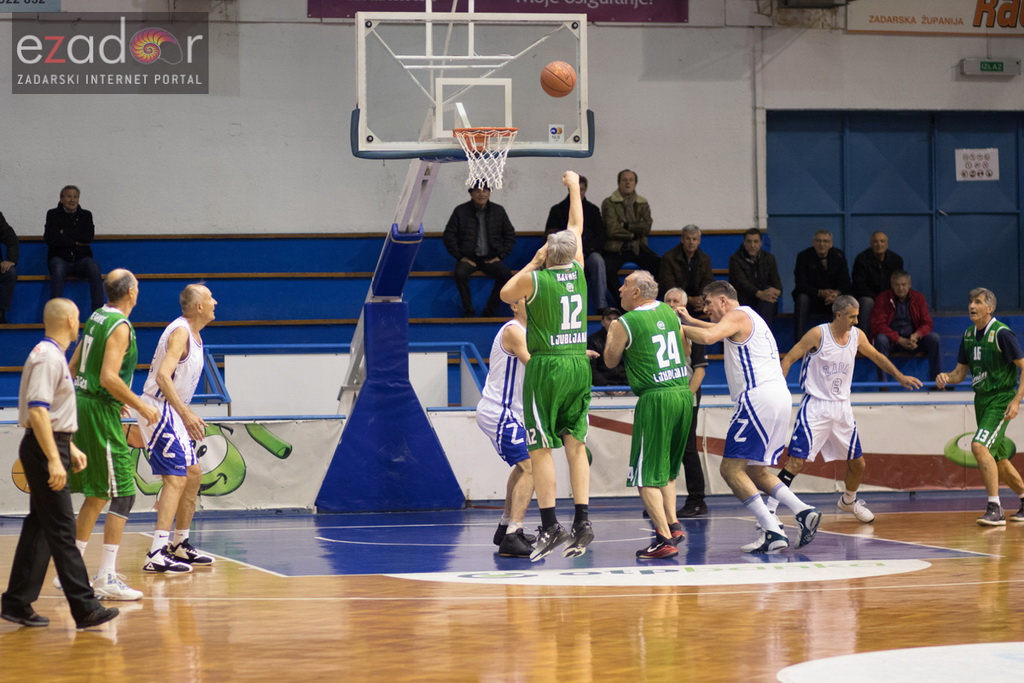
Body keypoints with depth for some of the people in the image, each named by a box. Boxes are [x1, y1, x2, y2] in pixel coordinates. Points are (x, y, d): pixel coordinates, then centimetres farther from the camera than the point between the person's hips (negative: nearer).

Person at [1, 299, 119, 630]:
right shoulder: (47, 357, -16)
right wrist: (54, 459, -28)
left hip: (51, 446, 10)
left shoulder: (53, 355, 17)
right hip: (44, 449, -10)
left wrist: (70, 448, 29)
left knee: (39, 528, 11)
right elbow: (37, 411, -24)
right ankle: (84, 608, -11)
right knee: (61, 530, -10)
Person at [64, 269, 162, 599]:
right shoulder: (120, 327, -15)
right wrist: (140, 405, -14)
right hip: (101, 411, -9)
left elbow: (74, 367, 19)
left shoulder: (96, 318, 12)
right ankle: (107, 580, -10)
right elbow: (109, 377, -25)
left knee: (96, 495, 18)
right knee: (123, 494, -6)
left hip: (83, 407, 9)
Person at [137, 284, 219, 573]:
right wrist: (186, 413, -31)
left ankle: (179, 545, 26)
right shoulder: (180, 332, -16)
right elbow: (163, 376, -27)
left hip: (173, 414, 11)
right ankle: (156, 555, -23)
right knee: (176, 478, -16)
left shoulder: (193, 334, 15)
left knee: (193, 473, 17)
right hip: (158, 410, -11)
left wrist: (187, 415, 22)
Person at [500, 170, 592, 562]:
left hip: (547, 367, -5)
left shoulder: (535, 280, -9)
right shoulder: (578, 272, 4)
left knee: (540, 449, -2)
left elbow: (505, 294, 13)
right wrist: (574, 189, 33)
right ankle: (582, 521, 2)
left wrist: (534, 262, 16)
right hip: (579, 365, 5)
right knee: (575, 445, 8)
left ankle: (550, 527, -7)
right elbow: (577, 228, 20)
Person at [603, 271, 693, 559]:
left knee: (647, 476, -1)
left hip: (656, 399, -7)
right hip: (684, 393, 7)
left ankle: (665, 539, -9)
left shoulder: (625, 324, -8)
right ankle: (672, 523, 15)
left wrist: (611, 332, 20)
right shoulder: (670, 312, 10)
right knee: (667, 469, 23)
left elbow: (611, 360, 6)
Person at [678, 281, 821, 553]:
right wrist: (690, 321, 40)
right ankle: (804, 512, 2)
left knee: (731, 468, -8)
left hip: (759, 396, -10)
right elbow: (719, 331, 47)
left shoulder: (738, 316, -4)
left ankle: (772, 532, -17)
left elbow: (708, 337, -22)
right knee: (754, 470, 18)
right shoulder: (748, 317, 26)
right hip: (779, 397, 10)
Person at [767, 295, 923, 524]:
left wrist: (901, 377, 21)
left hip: (842, 407, 6)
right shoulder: (818, 334, -14)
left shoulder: (857, 336, 2)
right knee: (797, 461, -17)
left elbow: (876, 356, 21)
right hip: (815, 407, -6)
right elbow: (788, 360, -11)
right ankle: (769, 510, -14)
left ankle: (849, 501, 42)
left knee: (857, 463, 14)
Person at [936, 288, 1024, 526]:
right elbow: (960, 373, 14)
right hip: (981, 399, 8)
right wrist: (946, 377, -8)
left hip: (1001, 399, -8)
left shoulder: (1002, 333, -15)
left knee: (979, 446, -24)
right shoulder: (968, 335, 8)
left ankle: (995, 510, -23)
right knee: (998, 459, 14)